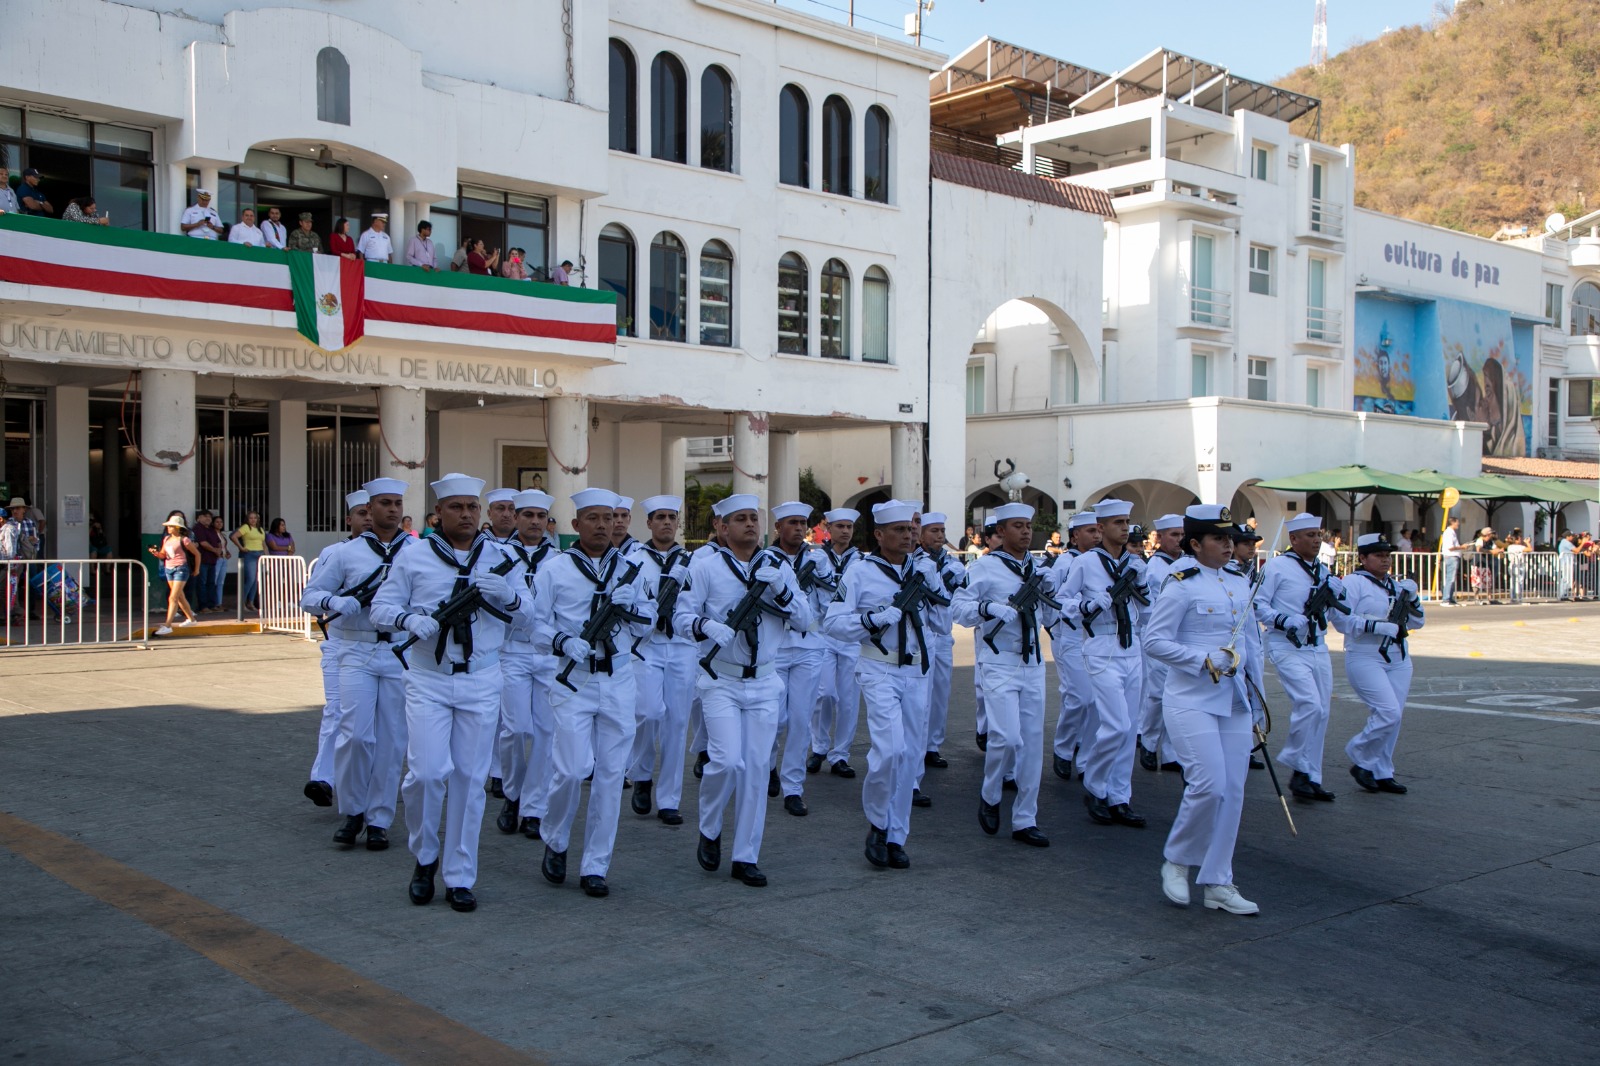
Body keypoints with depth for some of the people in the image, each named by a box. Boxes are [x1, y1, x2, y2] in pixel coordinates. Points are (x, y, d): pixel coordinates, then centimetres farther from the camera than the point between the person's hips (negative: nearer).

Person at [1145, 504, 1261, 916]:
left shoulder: (1240, 584, 12)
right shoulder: (1181, 584, -9)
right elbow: (1154, 641, -12)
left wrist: (1251, 691, 17)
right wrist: (1206, 661, -19)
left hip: (1233, 700, 7)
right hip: (1191, 699, -7)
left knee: (1233, 789, 4)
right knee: (1209, 784, -15)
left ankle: (1217, 884, 13)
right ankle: (1176, 860, 9)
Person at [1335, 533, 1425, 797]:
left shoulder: (1396, 585, 16)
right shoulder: (1353, 582, -5)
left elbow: (1416, 622, 16)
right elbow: (1341, 619, -17)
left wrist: (1411, 597, -1)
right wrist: (1379, 626, -22)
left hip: (1398, 660, 7)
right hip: (1365, 660, -7)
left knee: (1391, 719, 6)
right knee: (1388, 712, -17)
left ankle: (1381, 773, 17)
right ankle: (1360, 760, 3)